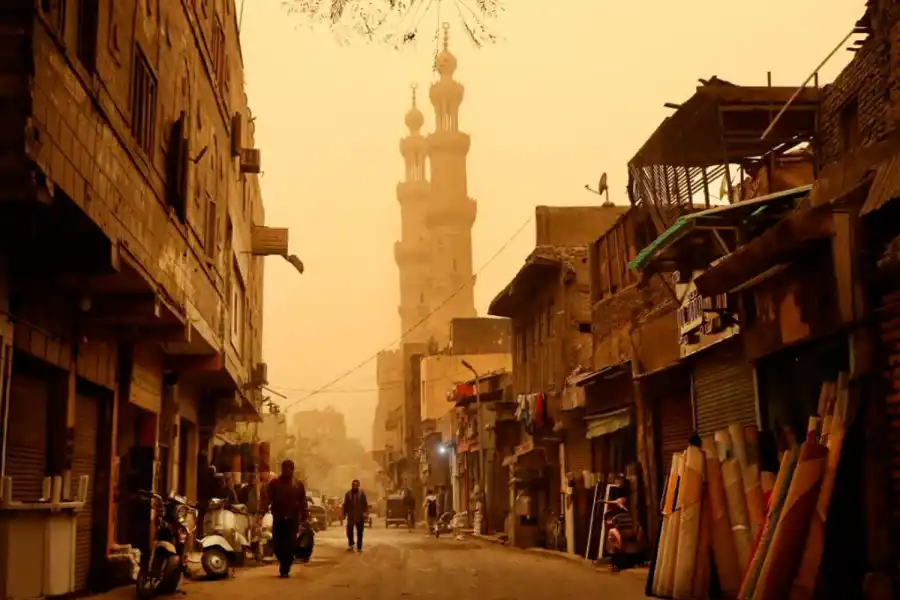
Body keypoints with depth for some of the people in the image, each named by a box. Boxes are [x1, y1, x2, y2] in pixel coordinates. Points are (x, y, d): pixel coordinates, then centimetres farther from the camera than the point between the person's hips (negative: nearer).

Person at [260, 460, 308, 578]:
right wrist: (262, 511, -21)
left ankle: (285, 569, 5)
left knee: (290, 546, -5)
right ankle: (285, 567, 25)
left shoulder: (299, 485, 11)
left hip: (293, 520, 1)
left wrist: (305, 518, 1)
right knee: (278, 545, 0)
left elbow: (303, 503, 9)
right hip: (278, 520, -1)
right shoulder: (274, 484, 6)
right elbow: (266, 499, -5)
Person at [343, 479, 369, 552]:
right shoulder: (348, 494, 3)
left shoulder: (362, 493, -2)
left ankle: (359, 547, 13)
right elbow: (345, 505, 6)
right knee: (349, 530, -1)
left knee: (359, 532, 4)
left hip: (360, 516, -1)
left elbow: (365, 504, -2)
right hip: (351, 516, 1)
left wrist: (365, 512, -11)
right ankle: (350, 544, 23)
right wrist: (344, 514, 4)